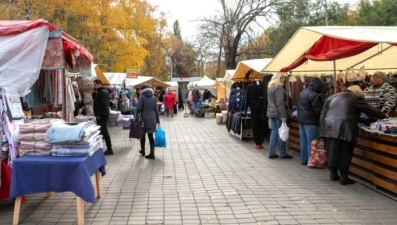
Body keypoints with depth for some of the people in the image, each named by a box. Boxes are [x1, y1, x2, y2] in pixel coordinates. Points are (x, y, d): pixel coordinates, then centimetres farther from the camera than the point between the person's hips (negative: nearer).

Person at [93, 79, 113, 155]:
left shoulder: (103, 92, -15)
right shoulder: (100, 91, 17)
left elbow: (104, 105, -22)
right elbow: (95, 100, 23)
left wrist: (99, 114, -22)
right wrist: (94, 92, 10)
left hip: (102, 115, -10)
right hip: (100, 115, 10)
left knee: (104, 131, -8)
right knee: (102, 131, 12)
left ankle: (109, 149, -5)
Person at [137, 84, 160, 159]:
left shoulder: (141, 97, -8)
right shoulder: (153, 97, 5)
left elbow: (139, 109, -14)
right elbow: (156, 110, 6)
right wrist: (157, 120, 10)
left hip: (144, 119, -3)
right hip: (152, 119, 3)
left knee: (143, 135, 15)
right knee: (151, 136, 6)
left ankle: (143, 151, 30)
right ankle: (152, 153, 3)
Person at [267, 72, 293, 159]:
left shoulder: (270, 87, 13)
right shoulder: (279, 88, -15)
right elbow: (280, 103, -20)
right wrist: (283, 115, -21)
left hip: (271, 113, 8)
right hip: (278, 113, -8)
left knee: (274, 132, 10)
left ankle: (271, 153, 11)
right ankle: (283, 154, 7)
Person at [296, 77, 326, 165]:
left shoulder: (302, 93, 10)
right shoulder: (314, 95, -19)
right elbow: (318, 110, -16)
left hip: (301, 120, 9)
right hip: (311, 121, -9)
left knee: (303, 141, 14)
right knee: (312, 143, -2)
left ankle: (303, 160, 21)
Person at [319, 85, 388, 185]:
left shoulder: (332, 97, 23)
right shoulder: (356, 98, 4)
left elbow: (322, 115, 20)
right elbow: (370, 110, 9)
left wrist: (322, 130, 22)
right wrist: (383, 115, 25)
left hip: (328, 128, 6)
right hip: (343, 130, -6)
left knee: (332, 152, 14)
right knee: (343, 154, 2)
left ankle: (333, 174, 24)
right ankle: (343, 177, 7)